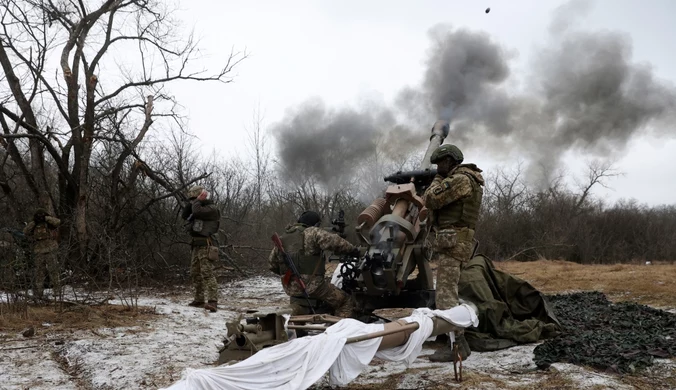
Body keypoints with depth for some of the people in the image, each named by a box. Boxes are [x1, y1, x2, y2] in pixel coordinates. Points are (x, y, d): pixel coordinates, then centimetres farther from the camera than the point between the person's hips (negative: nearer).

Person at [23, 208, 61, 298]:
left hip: (50, 251, -4)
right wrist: (33, 222, -5)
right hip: (39, 252, 4)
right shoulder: (34, 226, 15)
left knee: (53, 270, -6)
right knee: (39, 272, 6)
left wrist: (46, 218, -12)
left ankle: (56, 289, 0)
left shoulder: (50, 224, 3)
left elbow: (57, 221, -18)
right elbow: (26, 232, 0)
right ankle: (38, 291, 11)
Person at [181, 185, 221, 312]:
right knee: (195, 274, 12)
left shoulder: (212, 208, -7)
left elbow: (197, 211, -23)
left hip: (206, 246, -10)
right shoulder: (200, 208, 21)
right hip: (196, 246, 10)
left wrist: (198, 200, -6)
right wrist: (190, 202, 8)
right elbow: (185, 215, 17)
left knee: (207, 273, -19)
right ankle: (199, 300, 20)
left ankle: (213, 302, -25)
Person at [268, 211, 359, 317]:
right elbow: (335, 242, -14)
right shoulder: (313, 233, -3)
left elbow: (272, 264, 19)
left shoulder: (282, 239, 14)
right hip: (312, 285, -7)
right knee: (346, 302, 1)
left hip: (290, 288, 7)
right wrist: (354, 250, -3)